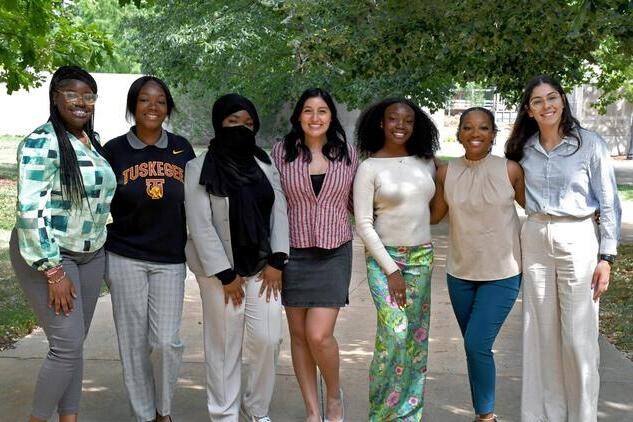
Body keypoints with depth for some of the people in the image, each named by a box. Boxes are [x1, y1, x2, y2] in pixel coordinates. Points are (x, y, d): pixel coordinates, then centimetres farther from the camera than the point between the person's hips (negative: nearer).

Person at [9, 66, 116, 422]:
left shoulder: (94, 140, 8)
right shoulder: (41, 142, -16)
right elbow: (30, 211, -20)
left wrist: (101, 246, 18)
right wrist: (53, 271, -21)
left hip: (91, 255, 7)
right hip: (47, 255, -7)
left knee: (74, 344, 11)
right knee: (68, 345, -7)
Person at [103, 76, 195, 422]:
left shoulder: (181, 148, 4)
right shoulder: (114, 150, -1)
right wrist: (98, 259, 3)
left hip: (170, 260, 1)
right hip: (125, 259, -1)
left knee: (166, 341, -4)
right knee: (134, 341, 5)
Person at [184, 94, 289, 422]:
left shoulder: (264, 164, 8)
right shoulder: (198, 168, -6)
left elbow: (279, 212, 5)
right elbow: (200, 226, -11)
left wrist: (276, 261, -5)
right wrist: (225, 274, -13)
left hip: (262, 265, 4)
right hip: (220, 269, -4)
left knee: (267, 340, 2)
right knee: (224, 345, 3)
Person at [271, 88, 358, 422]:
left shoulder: (346, 153, 3)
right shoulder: (282, 151, 1)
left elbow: (356, 203, 12)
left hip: (334, 253, -1)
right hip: (294, 253, 1)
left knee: (319, 335, -9)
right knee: (299, 333, 7)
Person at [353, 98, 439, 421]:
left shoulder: (426, 163, 6)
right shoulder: (369, 167, -6)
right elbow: (363, 224, -9)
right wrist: (390, 270, -13)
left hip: (422, 257, 5)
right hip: (385, 257, -5)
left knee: (417, 336, 7)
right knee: (395, 332, -15)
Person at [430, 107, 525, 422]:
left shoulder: (510, 170, -10)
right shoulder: (446, 173, -3)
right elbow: (433, 216, 6)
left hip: (502, 274, -3)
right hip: (460, 273, 4)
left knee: (477, 344, -11)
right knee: (474, 347, 13)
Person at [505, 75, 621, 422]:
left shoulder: (590, 144, -5)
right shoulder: (523, 149, 6)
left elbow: (609, 204, -4)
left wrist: (606, 257, -9)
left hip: (577, 241, -3)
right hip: (534, 240, 4)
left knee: (578, 336, 0)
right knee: (541, 332, 10)